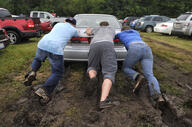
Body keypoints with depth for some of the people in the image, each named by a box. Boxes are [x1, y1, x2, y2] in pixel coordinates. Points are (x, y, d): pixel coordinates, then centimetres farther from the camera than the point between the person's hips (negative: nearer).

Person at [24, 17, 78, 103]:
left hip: (42, 44, 5)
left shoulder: (58, 24, 27)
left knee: (37, 59, 35)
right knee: (57, 73, 10)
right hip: (56, 49, -4)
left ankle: (32, 73, 6)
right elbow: (77, 36, 43)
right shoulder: (74, 29, 19)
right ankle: (44, 90, -9)